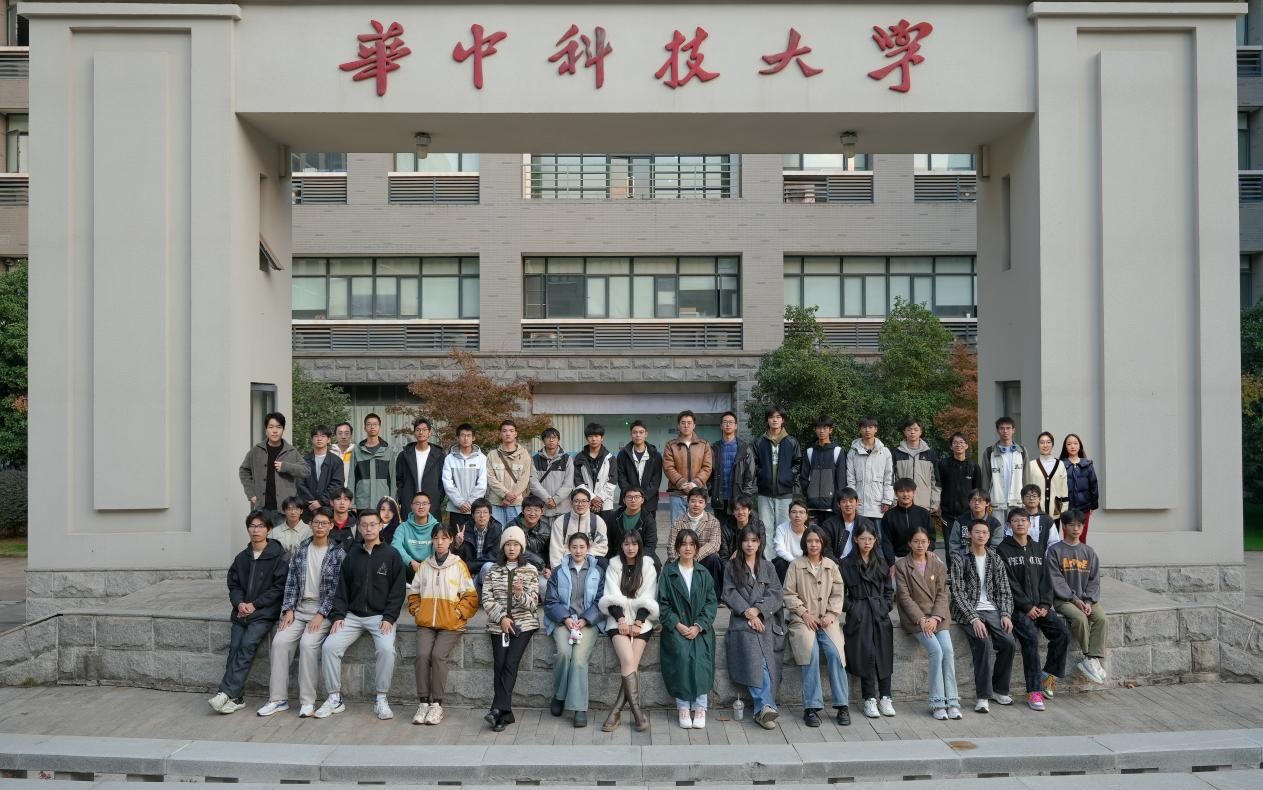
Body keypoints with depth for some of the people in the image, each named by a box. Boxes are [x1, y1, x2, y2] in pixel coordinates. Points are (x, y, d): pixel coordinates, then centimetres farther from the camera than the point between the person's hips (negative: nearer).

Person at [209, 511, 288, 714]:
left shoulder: (277, 557, -2)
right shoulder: (242, 557, 15)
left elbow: (279, 587, -6)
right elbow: (233, 584, 15)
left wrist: (255, 604, -10)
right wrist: (240, 603, -5)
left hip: (264, 613, -5)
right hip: (241, 612, 5)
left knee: (247, 645, -22)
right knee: (235, 648, -12)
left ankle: (226, 692, -24)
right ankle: (236, 698, -11)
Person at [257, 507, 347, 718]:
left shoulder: (338, 553, -2)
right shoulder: (302, 549, 11)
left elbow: (337, 588, -7)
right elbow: (291, 581, 9)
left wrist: (321, 614, -14)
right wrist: (288, 609, -2)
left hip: (323, 609, -4)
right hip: (299, 606, 4)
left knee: (308, 643, -26)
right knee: (280, 641, -16)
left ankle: (307, 701, -18)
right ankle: (278, 699, -7)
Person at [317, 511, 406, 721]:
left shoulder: (391, 555, 2)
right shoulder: (352, 556, 12)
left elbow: (397, 590, -2)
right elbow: (342, 588, 11)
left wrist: (389, 617, -12)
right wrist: (338, 615, -2)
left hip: (381, 616, -3)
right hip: (353, 615, 4)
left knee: (386, 649, -29)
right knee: (329, 646, -17)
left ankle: (381, 699, -13)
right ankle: (335, 698, -3)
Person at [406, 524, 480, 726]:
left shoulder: (459, 565, 3)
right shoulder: (425, 565, 12)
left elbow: (470, 595, 2)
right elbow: (413, 592, 19)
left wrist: (458, 612, -8)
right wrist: (416, 610, 5)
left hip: (451, 624, -3)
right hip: (425, 623, 3)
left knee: (438, 656, -22)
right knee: (422, 655, -20)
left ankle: (437, 704, -13)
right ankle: (423, 703, -11)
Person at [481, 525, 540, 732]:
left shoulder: (530, 571, 4)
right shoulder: (492, 570, 9)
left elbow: (532, 604, -2)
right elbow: (487, 599, 3)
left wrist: (520, 593, -23)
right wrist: (502, 617, -10)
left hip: (523, 624, -2)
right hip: (498, 624, 2)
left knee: (510, 665, -17)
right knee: (499, 666, -11)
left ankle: (498, 709, -19)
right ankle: (505, 714, -8)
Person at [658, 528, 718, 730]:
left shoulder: (704, 574, 13)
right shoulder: (668, 573, 9)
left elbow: (712, 602, 6)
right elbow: (662, 603, 2)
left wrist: (698, 626, -8)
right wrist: (677, 624, -11)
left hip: (700, 627, 1)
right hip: (676, 626, -1)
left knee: (700, 657, -26)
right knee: (682, 654, -28)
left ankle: (700, 707, -20)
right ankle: (683, 707, -22)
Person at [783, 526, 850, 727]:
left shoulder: (831, 566, 12)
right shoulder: (796, 565, 4)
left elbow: (838, 594, 10)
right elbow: (789, 594, 2)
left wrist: (831, 615, -5)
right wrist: (805, 614, -8)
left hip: (827, 619, 2)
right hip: (803, 618, -2)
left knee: (835, 652, -24)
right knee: (811, 652, -27)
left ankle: (842, 705, -13)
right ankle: (812, 707, -21)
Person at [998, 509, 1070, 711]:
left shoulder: (1038, 548, 16)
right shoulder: (1004, 550, -1)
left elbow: (1046, 578, 12)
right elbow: (1009, 583, -8)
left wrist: (1045, 605, -3)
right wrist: (1027, 606, -14)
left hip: (1040, 606, 5)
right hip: (1017, 607, -5)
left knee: (1063, 633, -16)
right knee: (1031, 638, -25)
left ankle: (1048, 674, 2)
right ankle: (1033, 691, -21)